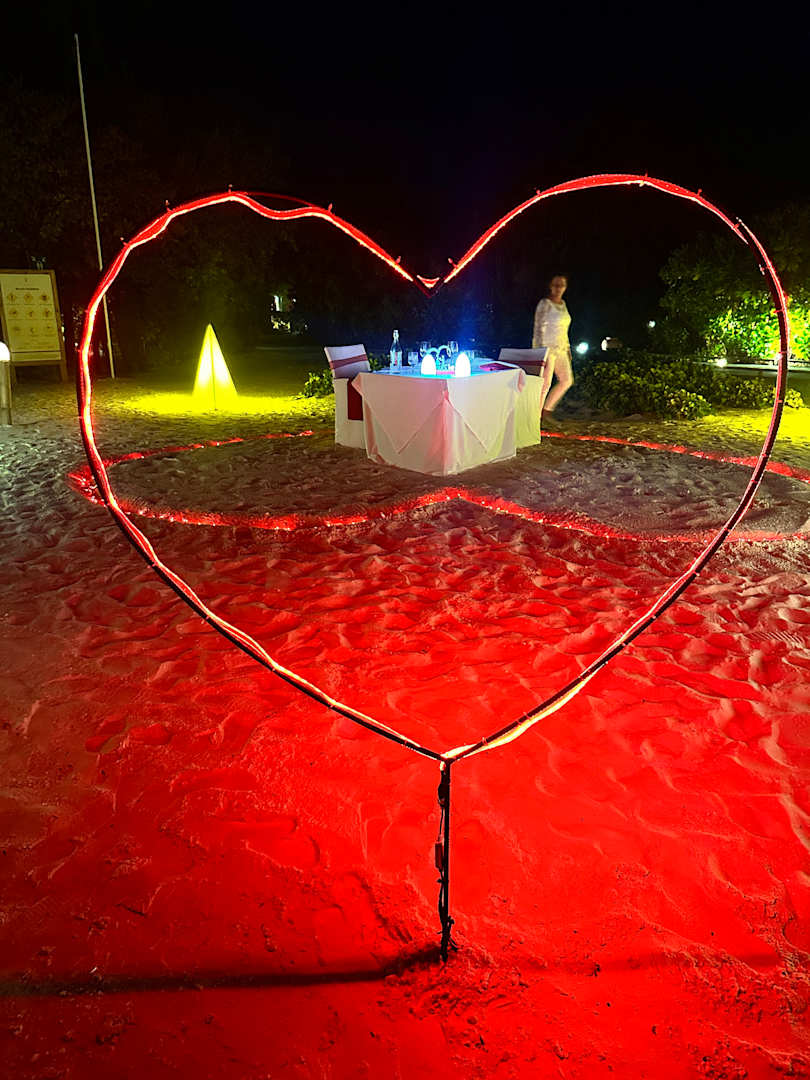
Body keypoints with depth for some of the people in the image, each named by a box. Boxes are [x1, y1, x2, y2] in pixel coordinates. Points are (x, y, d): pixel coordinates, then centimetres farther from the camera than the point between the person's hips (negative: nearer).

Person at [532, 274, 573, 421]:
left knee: (567, 380, 6)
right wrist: (540, 351, -21)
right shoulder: (545, 304, -9)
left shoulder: (563, 304, 15)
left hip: (560, 349, 8)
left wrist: (567, 348, 18)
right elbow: (538, 329, -14)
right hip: (546, 347, -8)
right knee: (546, 383, -9)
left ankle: (547, 409, 16)